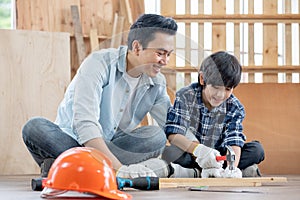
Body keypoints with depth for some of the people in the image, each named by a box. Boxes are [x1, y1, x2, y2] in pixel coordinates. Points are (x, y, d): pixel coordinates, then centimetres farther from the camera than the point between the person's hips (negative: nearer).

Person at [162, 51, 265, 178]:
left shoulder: (235, 108, -6)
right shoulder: (185, 97, -13)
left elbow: (234, 143, -17)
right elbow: (173, 134, -24)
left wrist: (232, 167, -41)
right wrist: (199, 150, -43)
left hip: (218, 157, 3)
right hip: (190, 156, -3)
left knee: (257, 150, -18)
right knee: (169, 153, -35)